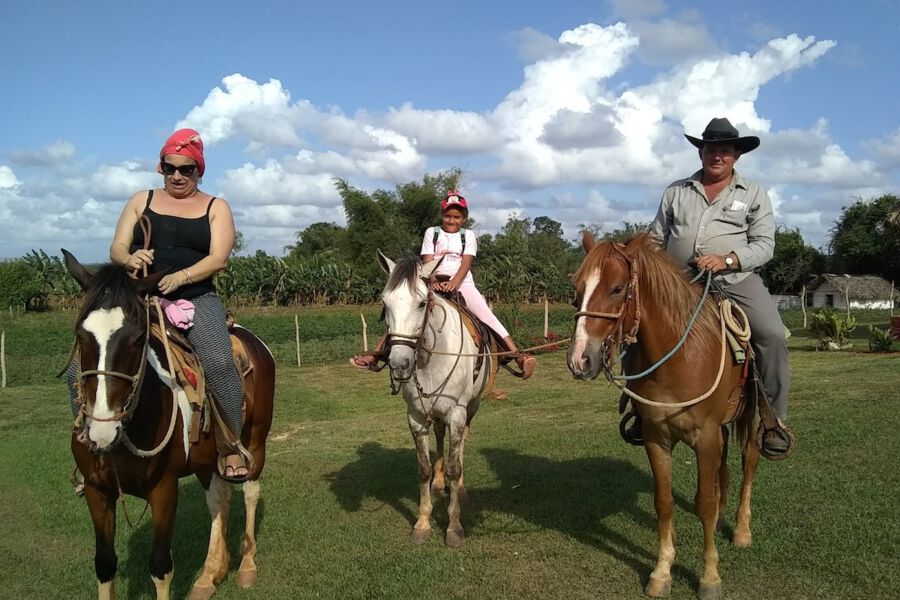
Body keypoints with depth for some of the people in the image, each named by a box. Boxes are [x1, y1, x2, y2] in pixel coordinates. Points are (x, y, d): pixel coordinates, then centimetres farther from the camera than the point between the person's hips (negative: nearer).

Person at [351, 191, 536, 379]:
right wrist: (433, 281, -20)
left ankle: (519, 356, -28)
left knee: (488, 316, -20)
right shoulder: (431, 233, 11)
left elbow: (466, 264, -4)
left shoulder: (468, 236, 9)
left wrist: (453, 283, -23)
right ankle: (376, 354, -9)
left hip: (462, 284, -1)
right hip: (434, 284, 1)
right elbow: (427, 262, 1)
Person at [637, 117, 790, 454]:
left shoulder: (754, 194, 10)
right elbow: (656, 240, 18)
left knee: (772, 334, -24)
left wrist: (727, 260, -17)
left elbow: (764, 245, 0)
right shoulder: (676, 192, 16)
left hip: (736, 280, -2)